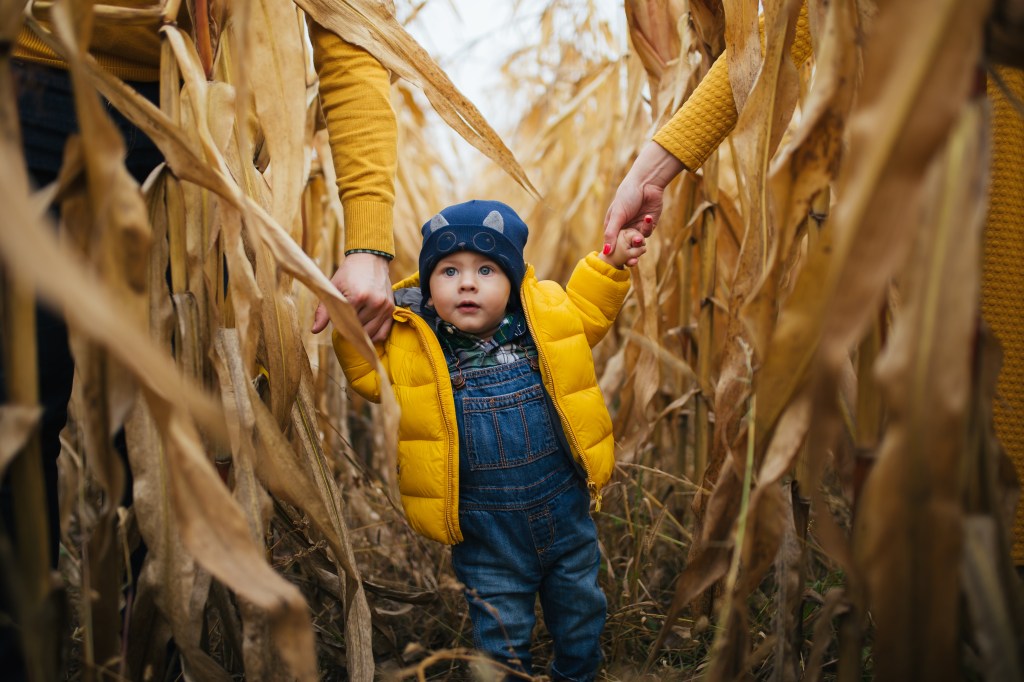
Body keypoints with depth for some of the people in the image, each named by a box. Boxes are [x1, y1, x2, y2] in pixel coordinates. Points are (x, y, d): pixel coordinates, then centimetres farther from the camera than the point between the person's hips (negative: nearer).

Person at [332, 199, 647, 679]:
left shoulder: (546, 317, -4)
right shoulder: (411, 347, -9)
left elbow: (586, 311, 14)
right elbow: (367, 371, 0)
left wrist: (610, 264, 4)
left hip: (564, 515, 3)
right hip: (486, 538, -2)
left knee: (580, 615, 24)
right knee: (500, 639, 12)